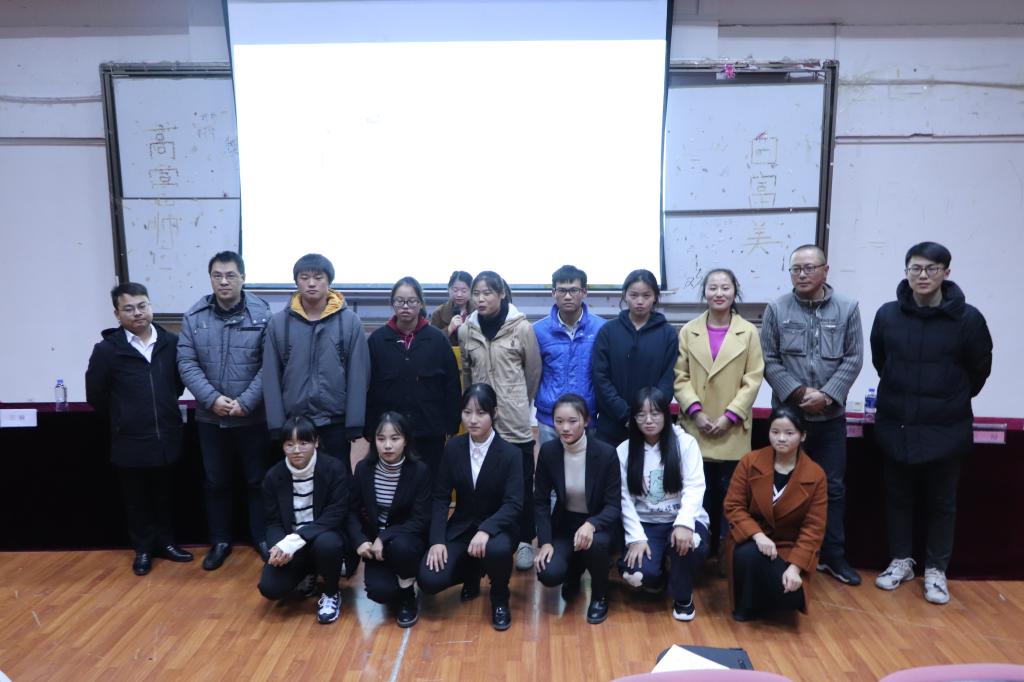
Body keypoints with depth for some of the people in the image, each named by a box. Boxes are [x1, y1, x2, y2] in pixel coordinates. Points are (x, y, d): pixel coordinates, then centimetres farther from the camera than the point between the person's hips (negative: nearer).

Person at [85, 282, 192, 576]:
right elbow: (95, 396, 1)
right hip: (130, 442, -2)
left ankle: (165, 543, 33)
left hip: (167, 438, 2)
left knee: (165, 497, 16)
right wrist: (123, 418, 8)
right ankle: (143, 549, 29)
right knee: (136, 500, 13)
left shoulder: (171, 343, -4)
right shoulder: (107, 349, -9)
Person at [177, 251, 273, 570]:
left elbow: (268, 366, -12)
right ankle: (220, 541, 32)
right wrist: (212, 399, -15)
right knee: (216, 482, 15)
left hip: (253, 418, -2)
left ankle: (262, 538, 29)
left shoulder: (262, 314, -9)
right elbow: (187, 364, -4)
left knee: (257, 481, 12)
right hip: (210, 418, 3)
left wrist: (245, 402, -17)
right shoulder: (194, 316, 0)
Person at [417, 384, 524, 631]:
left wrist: (485, 530, -36)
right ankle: (471, 573, 18)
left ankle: (499, 599, -2)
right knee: (428, 580, -18)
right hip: (461, 526, 3)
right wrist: (437, 540, -13)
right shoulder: (452, 448, -4)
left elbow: (513, 504, -19)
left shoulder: (510, 453, -13)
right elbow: (440, 497, -2)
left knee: (497, 550, -38)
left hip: (497, 527, -3)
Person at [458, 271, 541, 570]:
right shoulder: (466, 330, 1)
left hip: (515, 419, -2)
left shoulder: (522, 327, -8)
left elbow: (534, 371, 2)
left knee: (522, 483, 6)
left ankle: (524, 542, 21)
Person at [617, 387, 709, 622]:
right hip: (645, 523, 1)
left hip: (681, 520, 0)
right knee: (635, 575, -25)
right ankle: (656, 578, 17)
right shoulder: (624, 451, 0)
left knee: (690, 543, -36)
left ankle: (682, 596, -1)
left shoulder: (685, 443, -3)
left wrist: (684, 523, -28)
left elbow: (694, 487, -12)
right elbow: (625, 498, -4)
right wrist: (636, 537, -15)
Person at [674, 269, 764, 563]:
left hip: (733, 430, -1)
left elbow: (753, 379, -2)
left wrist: (730, 415, -10)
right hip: (697, 429, 1)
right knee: (701, 494, 6)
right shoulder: (688, 331, 4)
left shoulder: (748, 332, 1)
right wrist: (695, 411, -10)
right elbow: (680, 377, 2)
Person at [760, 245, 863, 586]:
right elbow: (769, 360, -4)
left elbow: (853, 359, -2)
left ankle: (834, 555, 24)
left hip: (831, 416, 1)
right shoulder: (777, 309, -2)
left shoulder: (847, 308, 1)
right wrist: (797, 392, -14)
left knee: (833, 488, 10)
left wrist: (826, 395, -13)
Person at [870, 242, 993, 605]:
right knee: (898, 498, 13)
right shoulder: (887, 315, -4)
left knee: (941, 503, 11)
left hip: (946, 430, -2)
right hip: (895, 426, 2)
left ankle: (936, 570, 26)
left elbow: (979, 369, 5)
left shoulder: (968, 318, -10)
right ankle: (901, 561, 30)